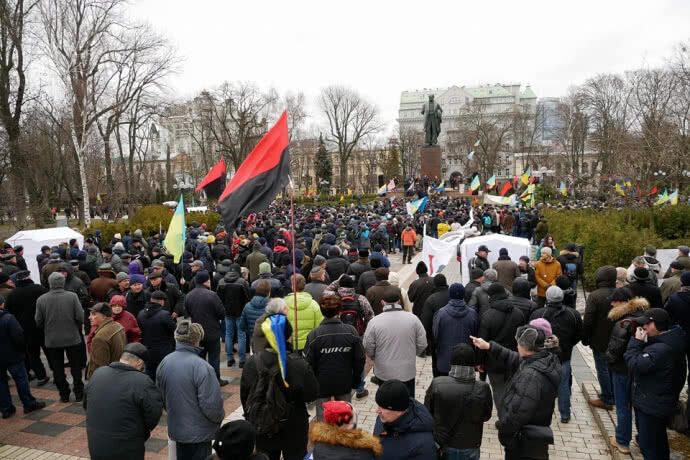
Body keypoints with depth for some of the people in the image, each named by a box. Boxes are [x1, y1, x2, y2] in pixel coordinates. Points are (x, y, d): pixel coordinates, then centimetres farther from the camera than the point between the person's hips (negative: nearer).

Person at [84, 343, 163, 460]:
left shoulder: (97, 373, -3)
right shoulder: (142, 382, -23)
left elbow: (86, 405, 11)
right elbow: (154, 416, -17)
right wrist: (142, 432, 4)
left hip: (95, 447, 6)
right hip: (127, 450, -5)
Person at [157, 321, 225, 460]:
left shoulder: (164, 363, -5)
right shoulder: (201, 366, -27)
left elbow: (161, 396, 8)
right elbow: (211, 405, -25)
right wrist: (220, 417, -4)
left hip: (175, 429, 6)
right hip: (199, 433, -6)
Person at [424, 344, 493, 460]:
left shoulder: (437, 384, -24)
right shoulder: (483, 389, -24)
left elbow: (427, 411, -8)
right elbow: (486, 416, -6)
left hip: (440, 442, 0)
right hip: (469, 447, 0)